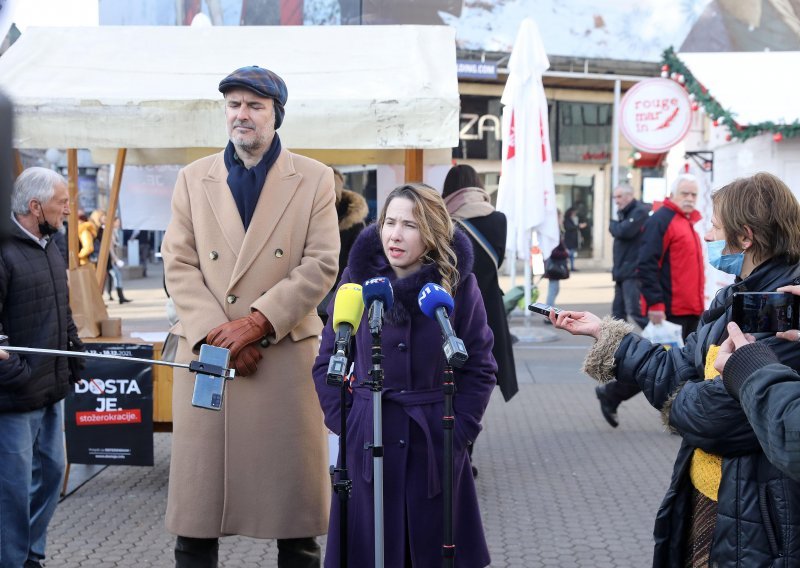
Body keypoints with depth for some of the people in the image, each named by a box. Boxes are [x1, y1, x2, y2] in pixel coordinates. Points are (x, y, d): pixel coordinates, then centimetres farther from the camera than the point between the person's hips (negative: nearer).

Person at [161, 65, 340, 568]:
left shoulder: (315, 179, 5)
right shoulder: (193, 179, 11)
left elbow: (321, 265, -4)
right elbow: (179, 266, 4)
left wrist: (257, 321, -13)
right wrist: (214, 332, -10)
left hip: (288, 353, -1)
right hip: (206, 353, 2)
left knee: (293, 487, 4)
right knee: (198, 496, 4)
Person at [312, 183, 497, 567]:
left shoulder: (458, 283, -4)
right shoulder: (358, 278, -1)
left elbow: (479, 367, 1)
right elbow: (328, 361, 5)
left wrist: (459, 430, -6)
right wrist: (344, 423, -3)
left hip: (435, 444, -1)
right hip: (367, 443, 1)